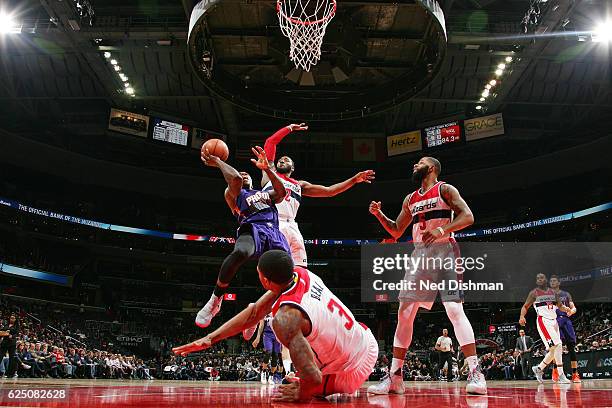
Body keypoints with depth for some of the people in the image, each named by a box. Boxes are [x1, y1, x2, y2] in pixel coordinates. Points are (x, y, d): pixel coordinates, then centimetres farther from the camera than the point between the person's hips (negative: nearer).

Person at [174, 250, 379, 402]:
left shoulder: (285, 317, -32)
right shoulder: (300, 273, -8)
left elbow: (312, 377, -35)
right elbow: (255, 311, 0)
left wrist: (302, 394, -11)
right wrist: (210, 338, -1)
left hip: (351, 372, -7)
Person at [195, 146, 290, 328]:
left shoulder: (266, 194, 37)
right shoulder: (235, 193, 24)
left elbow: (281, 192, 14)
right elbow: (235, 178, 1)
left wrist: (266, 168, 7)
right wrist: (218, 162, 14)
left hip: (274, 233, 5)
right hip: (252, 229, -4)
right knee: (239, 253, -40)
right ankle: (215, 300, -23)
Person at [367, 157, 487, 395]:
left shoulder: (445, 189, 2)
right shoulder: (410, 199, 20)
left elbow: (467, 216, -9)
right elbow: (396, 231, 25)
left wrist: (441, 230, -23)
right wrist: (379, 214, 10)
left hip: (443, 252, -6)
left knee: (455, 310, -17)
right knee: (404, 314, -2)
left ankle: (475, 373, -12)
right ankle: (395, 377, 2)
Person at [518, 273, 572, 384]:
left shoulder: (552, 292, 16)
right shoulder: (534, 293, 2)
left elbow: (559, 305, 19)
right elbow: (525, 306, 2)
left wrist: (566, 309, -5)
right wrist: (522, 316, -18)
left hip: (554, 321, 7)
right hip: (543, 321, -7)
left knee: (554, 350, 8)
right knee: (557, 345, -19)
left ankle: (539, 369, 26)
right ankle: (561, 376, -16)